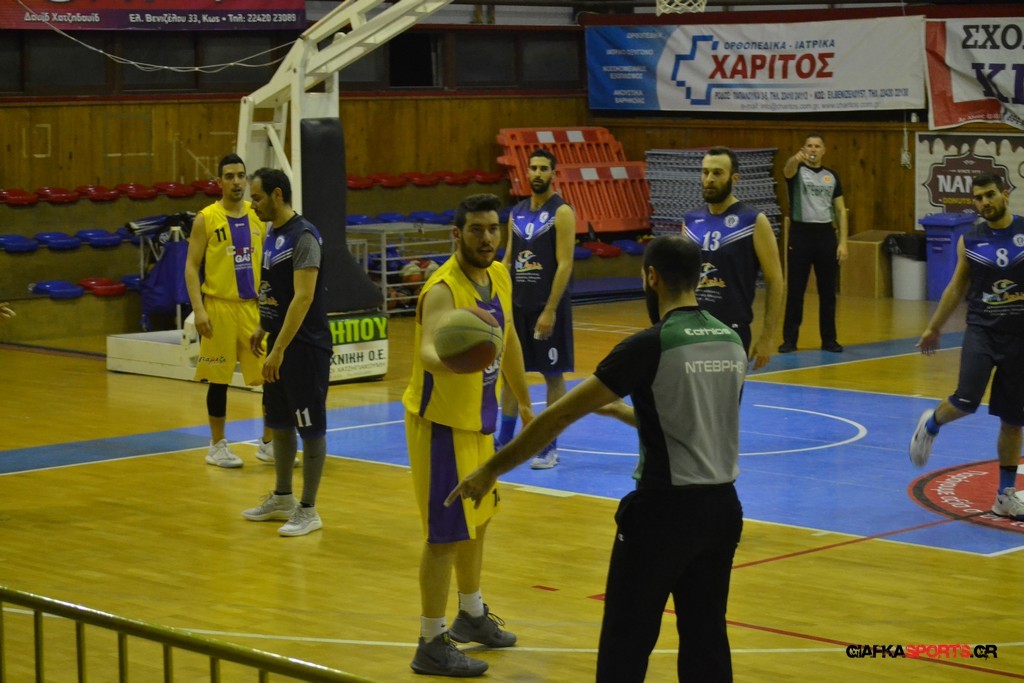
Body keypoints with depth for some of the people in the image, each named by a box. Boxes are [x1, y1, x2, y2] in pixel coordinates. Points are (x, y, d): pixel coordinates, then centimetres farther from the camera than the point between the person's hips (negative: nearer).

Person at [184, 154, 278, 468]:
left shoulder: (257, 216, 7)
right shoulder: (206, 219, -5)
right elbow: (191, 267, -5)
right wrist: (198, 309, -14)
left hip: (255, 306, 4)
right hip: (219, 307, -4)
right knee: (219, 379, 4)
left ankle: (269, 444, 14)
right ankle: (217, 445, 17)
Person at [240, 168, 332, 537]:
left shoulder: (303, 236, -18)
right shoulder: (273, 236, 10)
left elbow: (303, 298, -24)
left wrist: (279, 350, -25)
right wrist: (262, 329, 18)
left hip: (305, 348, -10)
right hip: (279, 346, 10)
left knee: (311, 427, -1)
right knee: (279, 422, 17)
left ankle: (308, 510, 5)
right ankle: (282, 498, 29)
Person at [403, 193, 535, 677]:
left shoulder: (499, 277, 0)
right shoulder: (443, 290, -25)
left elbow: (509, 339, 17)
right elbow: (427, 352, -43)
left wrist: (523, 401, 24)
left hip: (479, 420, 9)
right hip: (442, 423, -9)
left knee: (477, 519, 22)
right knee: (447, 534, -4)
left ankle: (472, 616, 42)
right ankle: (431, 646, 6)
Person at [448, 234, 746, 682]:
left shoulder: (650, 346, -15)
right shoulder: (732, 342, 5)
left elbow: (561, 415, -14)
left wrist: (491, 470, -8)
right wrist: (620, 410, 30)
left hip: (664, 510, -6)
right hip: (721, 506, 6)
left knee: (626, 646, 3)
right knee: (706, 640, 13)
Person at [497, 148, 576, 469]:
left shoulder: (561, 212, -9)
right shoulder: (517, 213, 10)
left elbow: (565, 264, -15)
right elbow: (508, 259, 14)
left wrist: (550, 310, -20)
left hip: (548, 307, -6)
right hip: (517, 304, 6)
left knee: (553, 375, 2)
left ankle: (550, 447, 8)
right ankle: (504, 441, 18)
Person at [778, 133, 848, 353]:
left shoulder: (832, 176, 11)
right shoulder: (797, 171, 1)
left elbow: (841, 210, 11)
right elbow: (788, 169, -26)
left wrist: (843, 242, 1)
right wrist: (796, 158, -51)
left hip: (826, 235, 3)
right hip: (801, 234, -3)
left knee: (828, 290, 6)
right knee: (795, 290, 0)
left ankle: (828, 339, 14)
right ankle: (790, 339, 6)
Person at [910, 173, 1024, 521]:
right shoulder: (969, 240, 3)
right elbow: (957, 287, 14)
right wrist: (934, 328, 18)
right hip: (981, 330, 0)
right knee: (966, 400, -22)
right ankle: (931, 424, 12)